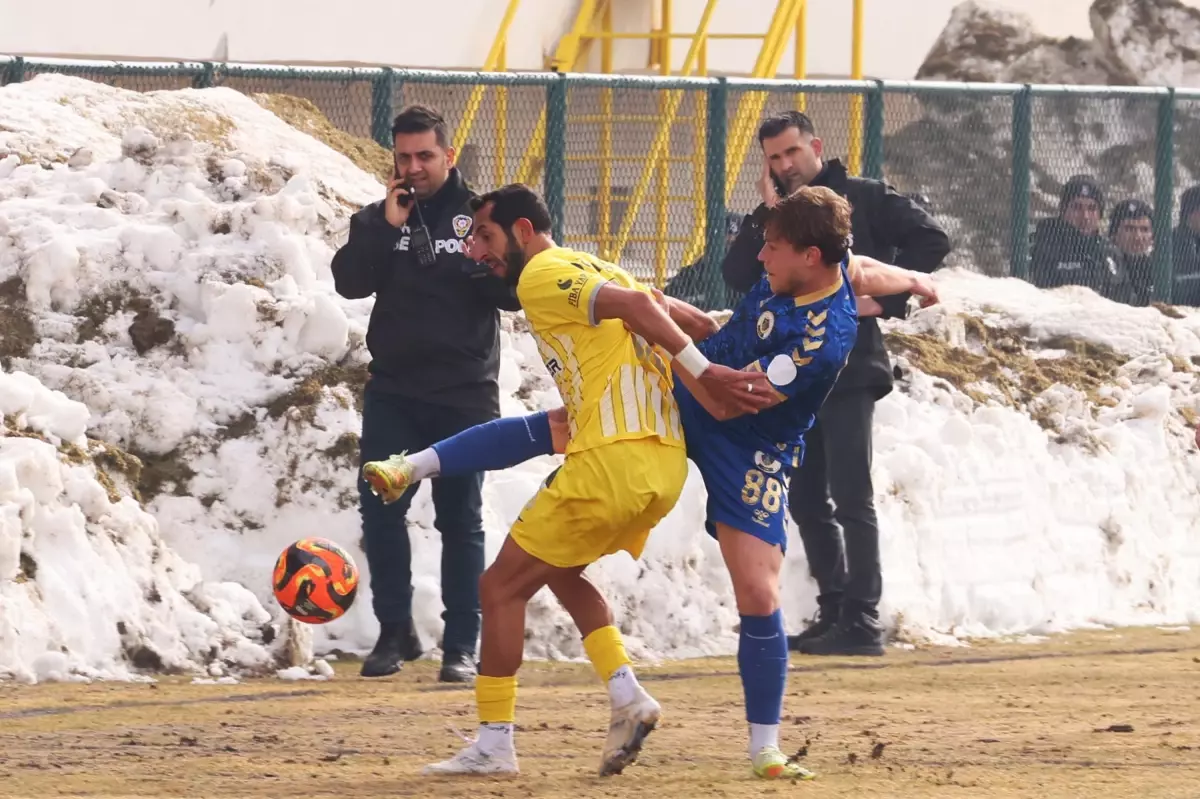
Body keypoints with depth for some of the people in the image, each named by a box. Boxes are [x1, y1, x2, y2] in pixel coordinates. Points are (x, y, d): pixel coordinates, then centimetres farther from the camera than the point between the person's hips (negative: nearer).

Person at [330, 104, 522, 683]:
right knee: (380, 510, -4)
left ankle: (461, 645, 4)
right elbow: (350, 281, -7)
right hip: (393, 391, 2)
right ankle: (395, 631, 8)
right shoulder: (379, 218, 7)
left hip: (464, 395, -2)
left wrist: (480, 264, -22)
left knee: (460, 520, 1)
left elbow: (516, 291, -3)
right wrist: (385, 228, -15)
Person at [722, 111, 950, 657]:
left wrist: (885, 298, -13)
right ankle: (833, 613, 18)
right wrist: (769, 214, -7)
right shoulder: (771, 217, 14)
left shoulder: (862, 200, -1)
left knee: (851, 499, -10)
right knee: (806, 502, 10)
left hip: (848, 371, -7)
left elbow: (929, 239, -7)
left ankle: (862, 621, -11)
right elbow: (738, 277, -1)